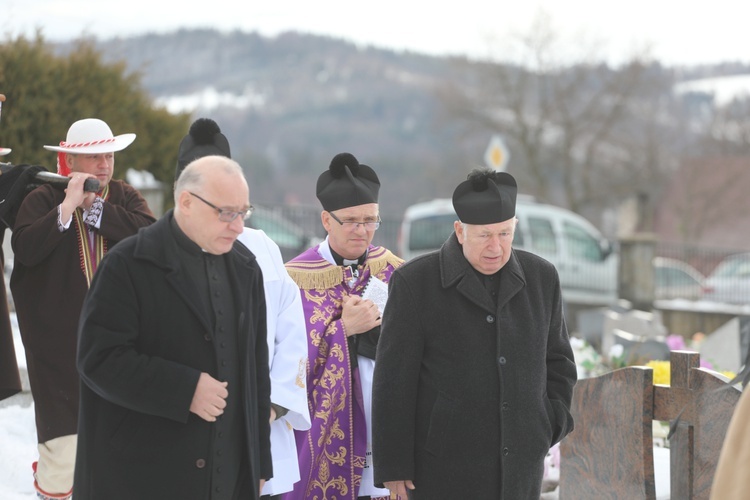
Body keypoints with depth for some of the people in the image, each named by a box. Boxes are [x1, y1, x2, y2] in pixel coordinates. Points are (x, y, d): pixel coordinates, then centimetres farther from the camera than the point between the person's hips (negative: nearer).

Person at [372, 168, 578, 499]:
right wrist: (394, 468, -9)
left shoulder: (540, 277, 2)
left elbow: (556, 361, 13)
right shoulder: (415, 283, -10)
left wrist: (547, 431, 2)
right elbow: (393, 382, -8)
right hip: (443, 471, -4)